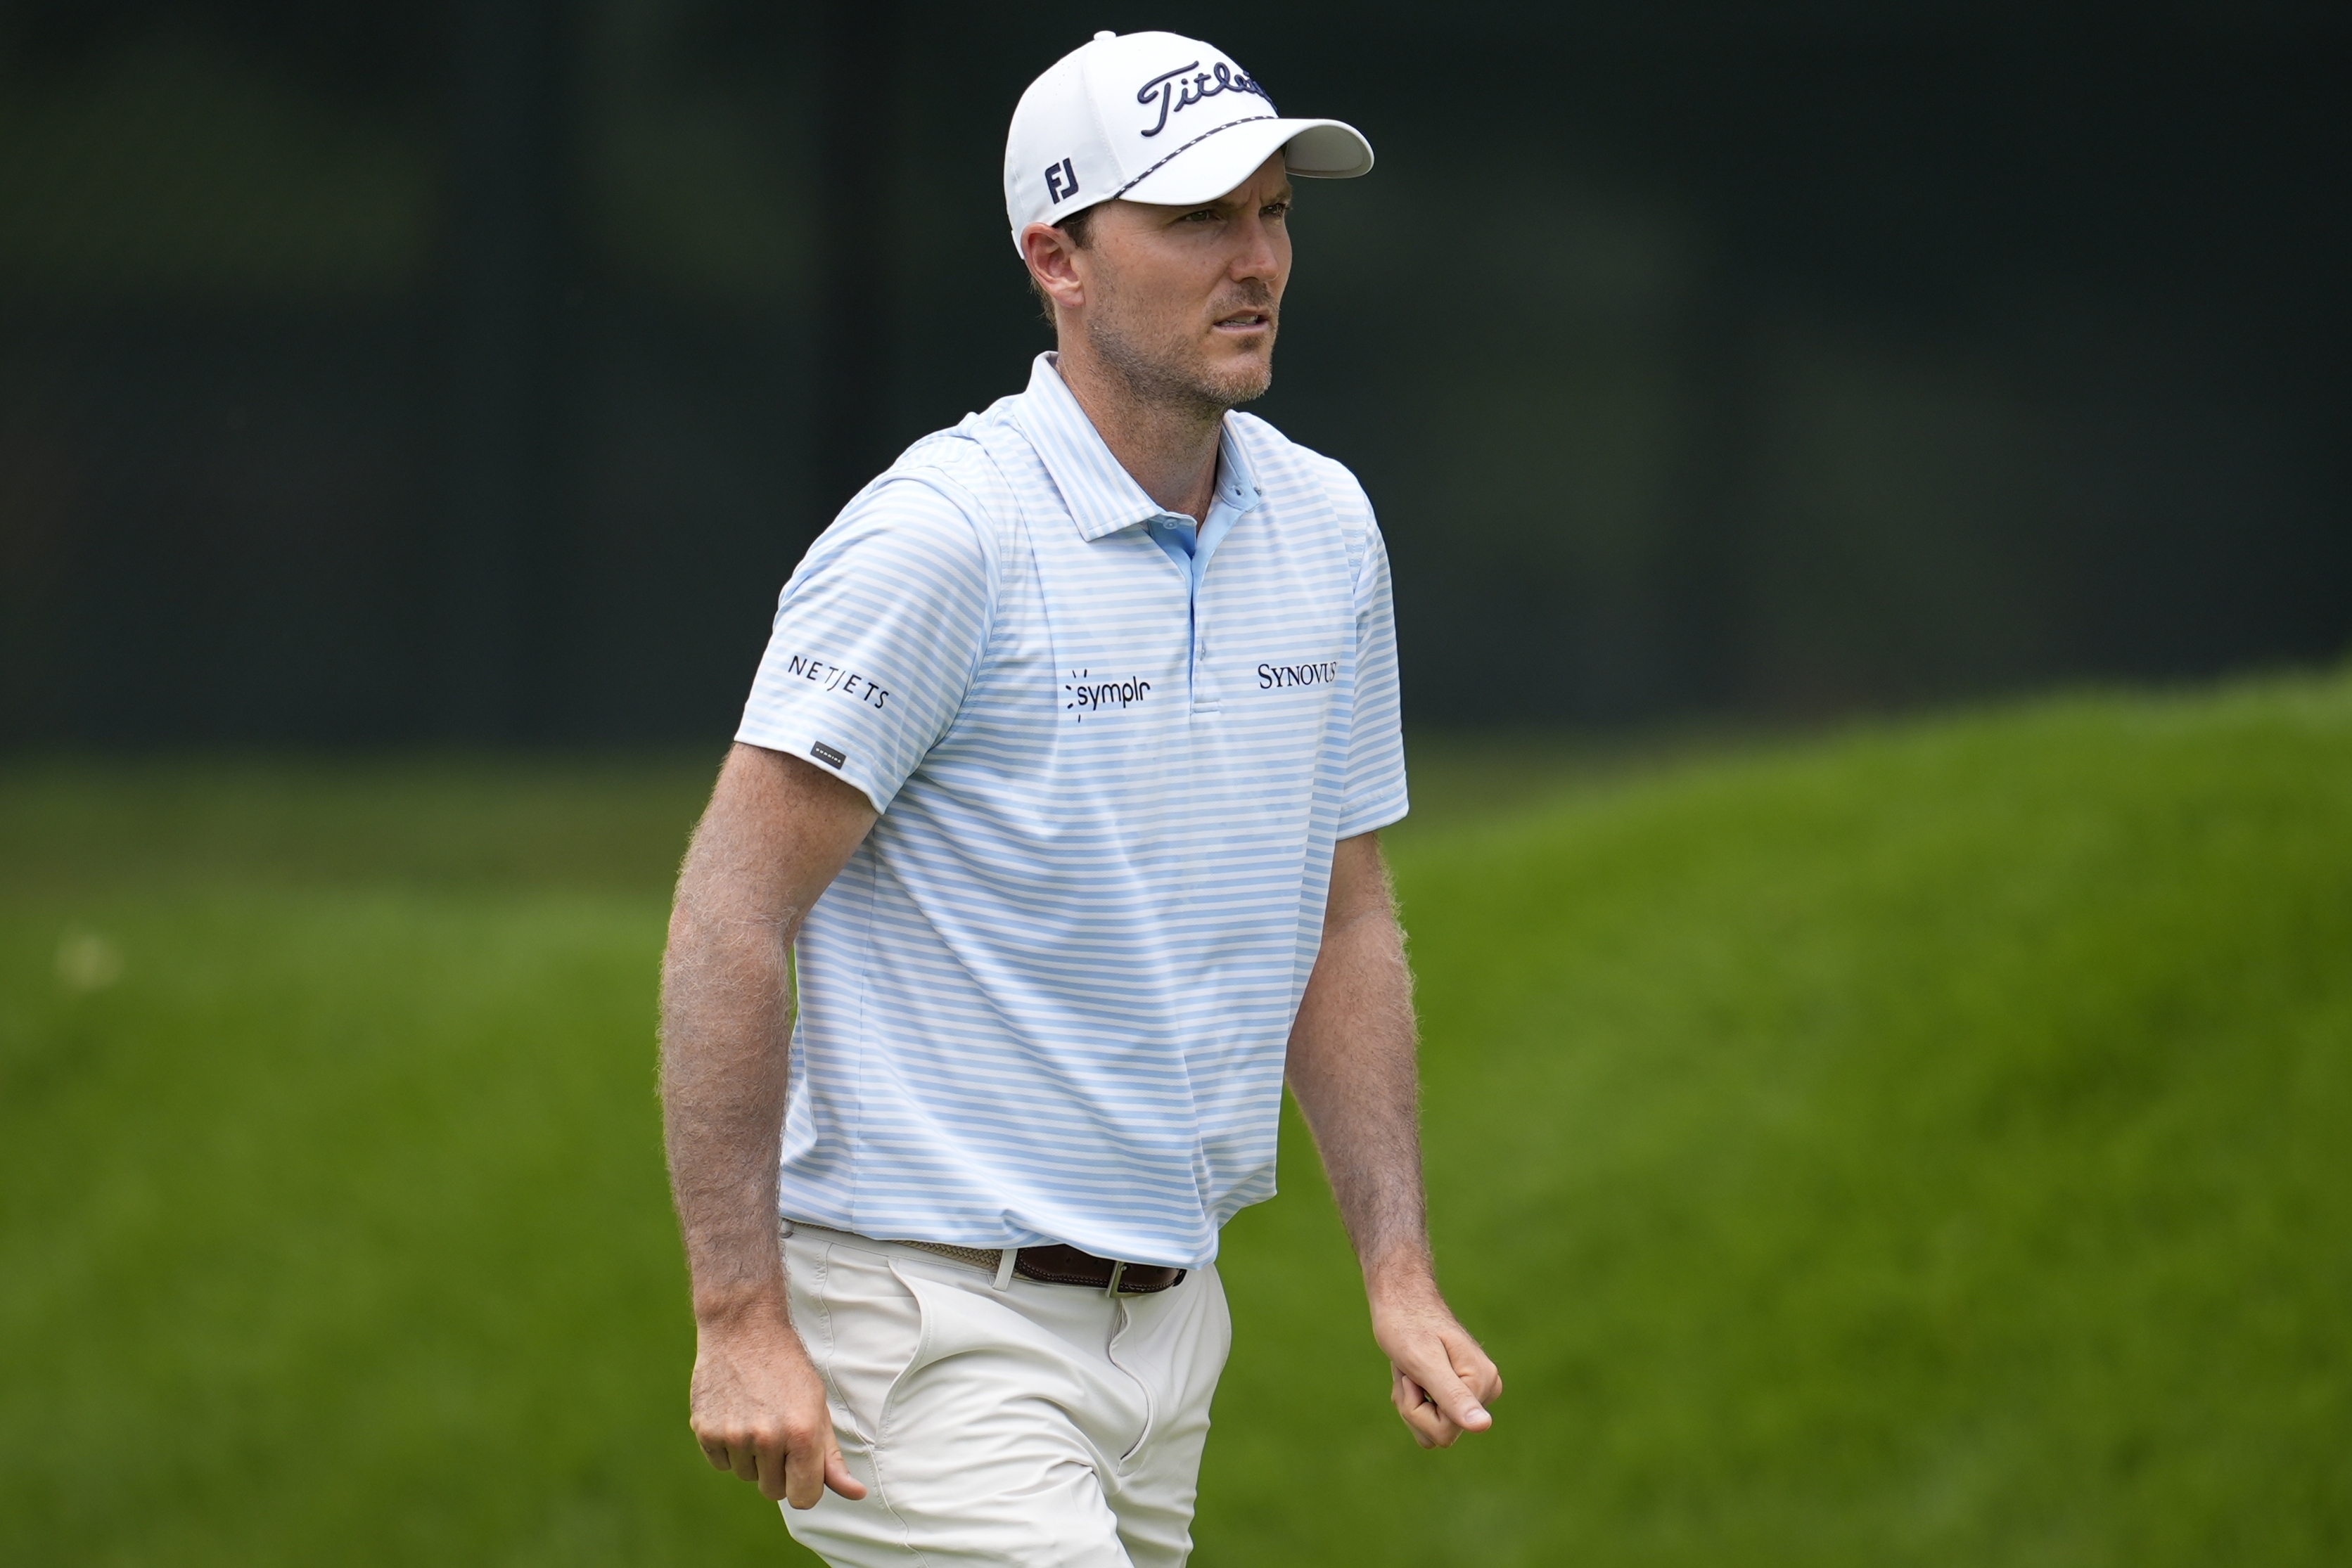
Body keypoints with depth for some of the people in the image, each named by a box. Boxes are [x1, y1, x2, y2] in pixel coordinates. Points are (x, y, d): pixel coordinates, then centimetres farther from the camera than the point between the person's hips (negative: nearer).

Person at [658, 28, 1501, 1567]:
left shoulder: (1326, 530, 9)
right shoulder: (944, 536, -14)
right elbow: (731, 914, -16)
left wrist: (1400, 1272, 11)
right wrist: (741, 1318, -21)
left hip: (1172, 1315, 8)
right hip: (937, 1321, -8)